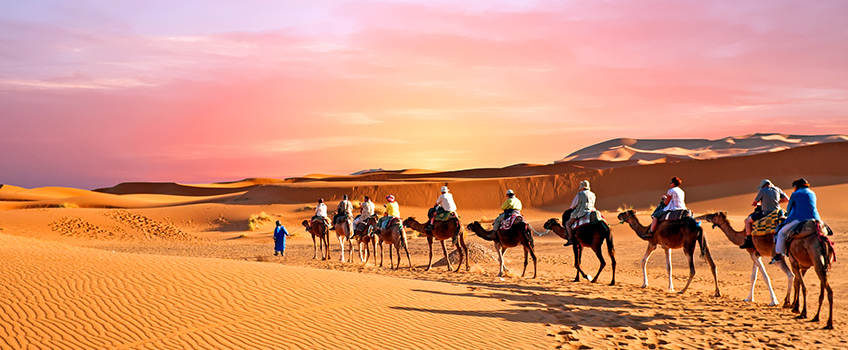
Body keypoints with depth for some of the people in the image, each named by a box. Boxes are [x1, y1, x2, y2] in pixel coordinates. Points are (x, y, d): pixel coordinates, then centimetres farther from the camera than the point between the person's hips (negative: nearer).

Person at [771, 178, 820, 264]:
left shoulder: (795, 194, 2)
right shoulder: (812, 193, 18)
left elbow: (789, 208, 11)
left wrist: (788, 215, 35)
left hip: (800, 219, -6)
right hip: (814, 219, 6)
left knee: (781, 233, 7)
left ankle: (778, 254, 4)